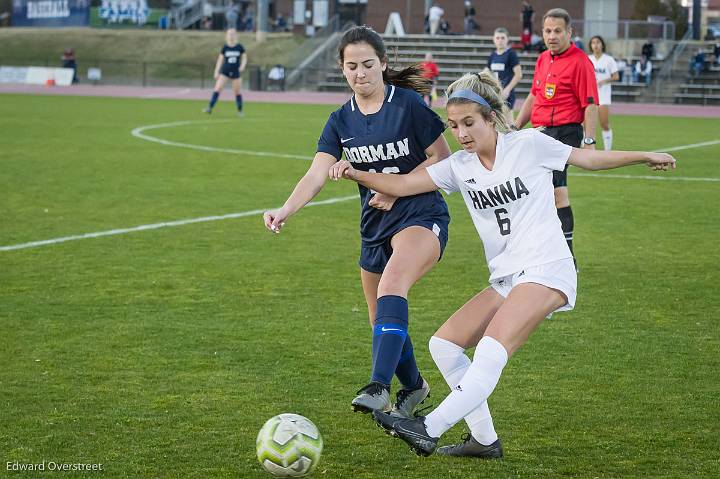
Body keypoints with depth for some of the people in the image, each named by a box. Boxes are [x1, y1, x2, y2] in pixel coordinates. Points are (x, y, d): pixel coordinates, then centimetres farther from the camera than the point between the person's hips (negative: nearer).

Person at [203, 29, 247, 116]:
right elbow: (220, 60, 4)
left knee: (237, 92, 8)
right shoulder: (225, 47, -2)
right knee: (217, 88, -13)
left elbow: (244, 58, 7)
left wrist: (242, 66, -12)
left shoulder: (239, 47, -2)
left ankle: (240, 111, 22)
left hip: (235, 72, 0)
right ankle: (210, 108, -16)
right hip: (224, 72, 0)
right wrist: (216, 72, 2)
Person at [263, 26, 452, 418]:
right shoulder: (341, 121, 2)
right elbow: (316, 175, -9)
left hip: (421, 216, -6)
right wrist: (286, 210, -27)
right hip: (375, 225, 6)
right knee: (381, 322, 14)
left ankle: (379, 387, -41)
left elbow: (442, 159, -6)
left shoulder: (409, 104, -11)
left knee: (391, 285, -34)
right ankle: (413, 387, 40)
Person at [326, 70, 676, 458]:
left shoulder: (529, 144, -3)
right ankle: (484, 440, 9)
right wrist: (357, 174, -14)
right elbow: (402, 184, 2)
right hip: (505, 280, 7)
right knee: (444, 344, 3)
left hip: (547, 270, -7)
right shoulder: (459, 166, 9)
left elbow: (588, 158, 10)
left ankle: (429, 429, -33)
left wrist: (646, 156, 16)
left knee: (492, 349, -25)